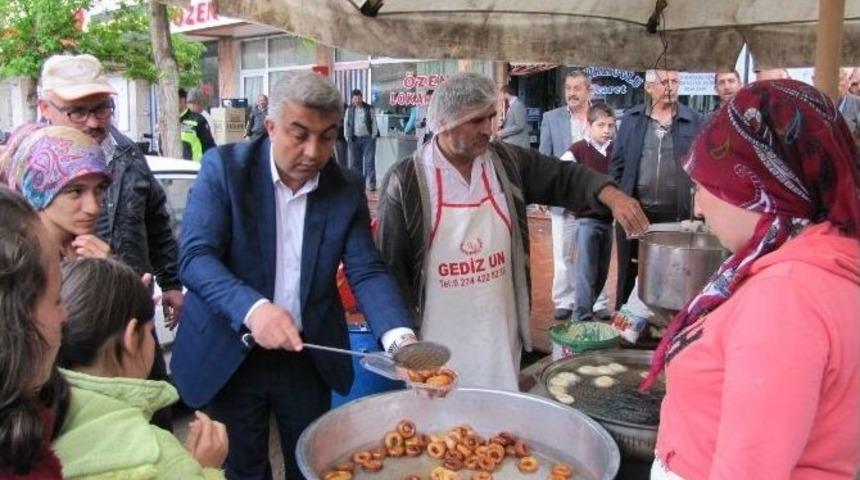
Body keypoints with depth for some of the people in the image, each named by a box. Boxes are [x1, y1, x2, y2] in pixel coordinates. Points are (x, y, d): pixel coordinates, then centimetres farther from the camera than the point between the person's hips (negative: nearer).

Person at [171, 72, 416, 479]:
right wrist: (252, 308, -38)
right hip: (230, 353, -2)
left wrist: (401, 340, -27)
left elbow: (366, 271, -9)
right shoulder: (224, 168, -12)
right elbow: (195, 257, -19)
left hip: (308, 357, 3)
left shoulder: (348, 190, -5)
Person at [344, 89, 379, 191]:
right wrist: (347, 137, 3)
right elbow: (346, 124, 10)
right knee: (355, 162, 5)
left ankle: (371, 184, -6)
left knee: (369, 161, -6)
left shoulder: (369, 109, 2)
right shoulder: (349, 110, 8)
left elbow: (374, 123, 1)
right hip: (354, 139, 3)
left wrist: (373, 136, -6)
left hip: (368, 138, -2)